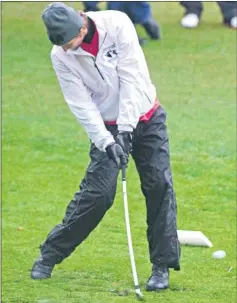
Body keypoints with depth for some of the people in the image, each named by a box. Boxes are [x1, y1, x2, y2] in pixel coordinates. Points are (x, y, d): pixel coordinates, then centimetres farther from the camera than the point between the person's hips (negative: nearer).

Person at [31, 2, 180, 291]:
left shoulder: (117, 24, -21)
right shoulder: (61, 56, -14)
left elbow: (131, 78, -22)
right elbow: (82, 105, -15)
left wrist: (126, 128, -25)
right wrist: (106, 141, -25)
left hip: (146, 118, 0)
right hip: (106, 127, 0)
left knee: (159, 186, -8)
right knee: (96, 192, -10)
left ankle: (162, 265, 1)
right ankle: (49, 255, 5)